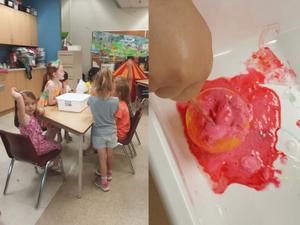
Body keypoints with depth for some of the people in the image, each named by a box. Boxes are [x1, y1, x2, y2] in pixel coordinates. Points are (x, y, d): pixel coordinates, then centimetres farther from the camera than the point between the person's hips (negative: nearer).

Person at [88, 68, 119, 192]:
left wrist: (96, 92, 14)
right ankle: (109, 173, 46)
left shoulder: (92, 99, -20)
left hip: (99, 132, -1)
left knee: (102, 157, 12)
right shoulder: (115, 101, -21)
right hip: (111, 131, 1)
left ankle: (104, 182, 25)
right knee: (109, 155, 21)